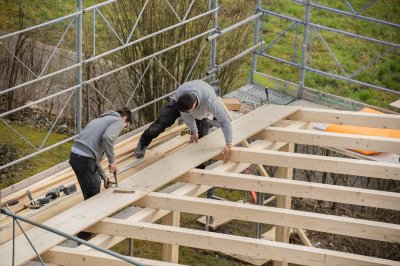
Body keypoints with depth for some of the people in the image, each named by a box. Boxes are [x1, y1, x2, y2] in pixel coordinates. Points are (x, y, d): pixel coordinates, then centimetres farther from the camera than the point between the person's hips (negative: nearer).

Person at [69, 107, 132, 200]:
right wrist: (112, 160, -8)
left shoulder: (101, 119, 29)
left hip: (74, 155, 9)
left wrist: (104, 177, 27)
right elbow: (107, 138, -20)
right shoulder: (118, 121, 3)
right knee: (93, 197, -1)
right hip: (85, 159, -9)